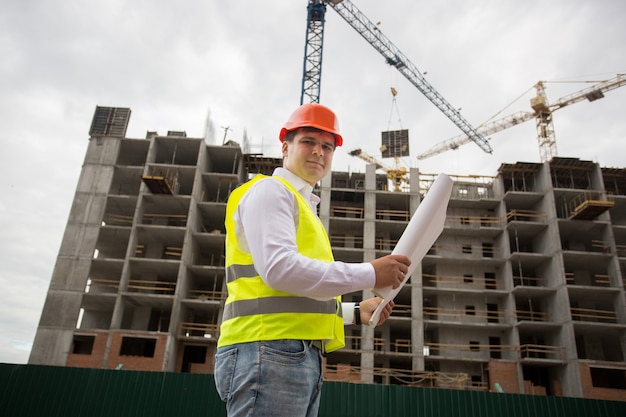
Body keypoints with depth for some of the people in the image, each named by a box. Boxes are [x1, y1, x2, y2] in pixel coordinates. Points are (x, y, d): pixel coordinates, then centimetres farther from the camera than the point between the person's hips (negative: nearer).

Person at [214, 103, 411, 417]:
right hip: (271, 351, -9)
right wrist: (369, 274, -16)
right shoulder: (270, 190, -2)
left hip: (301, 356, 10)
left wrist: (356, 312, 18)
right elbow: (279, 268, -20)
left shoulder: (303, 207, 26)